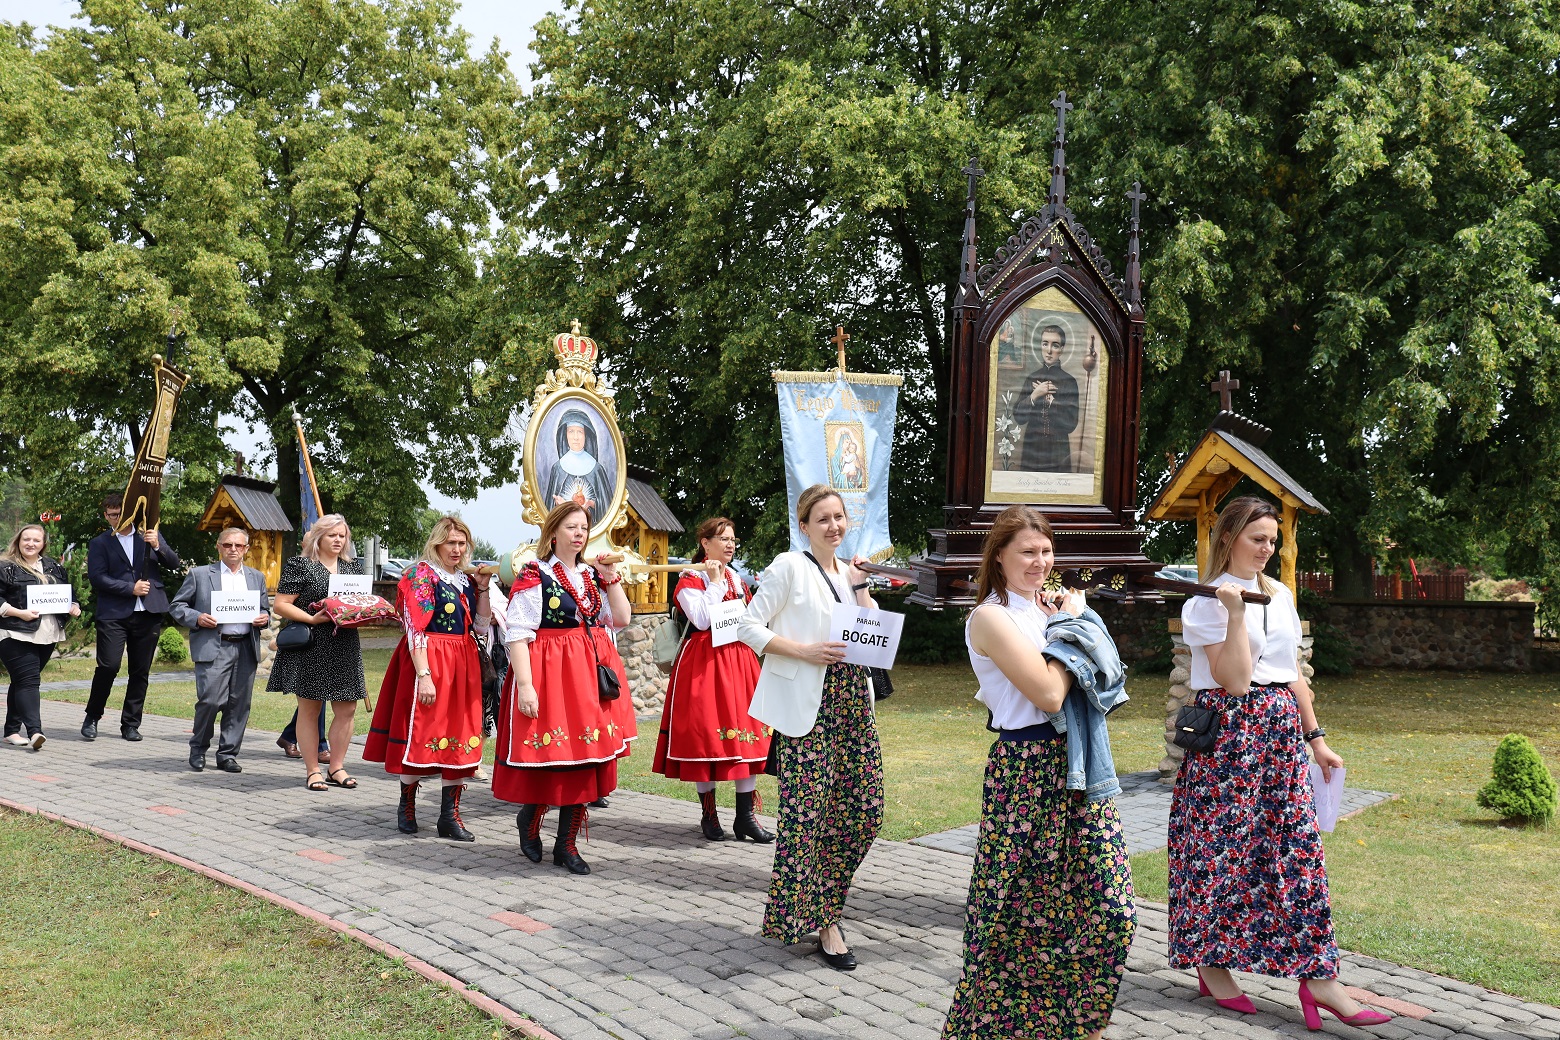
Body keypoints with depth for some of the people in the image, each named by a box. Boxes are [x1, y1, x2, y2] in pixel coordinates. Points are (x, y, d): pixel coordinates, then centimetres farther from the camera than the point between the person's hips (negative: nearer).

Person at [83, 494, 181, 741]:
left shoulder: (150, 535, 14)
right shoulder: (99, 543, 8)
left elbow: (173, 563, 6)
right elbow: (97, 578, -4)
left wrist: (157, 546, -12)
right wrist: (131, 588, -11)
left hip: (148, 614, 2)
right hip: (113, 614, -2)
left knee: (140, 672, 5)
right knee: (108, 666, -12)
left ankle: (130, 724, 14)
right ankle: (92, 717, 8)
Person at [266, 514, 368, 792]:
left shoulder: (354, 566, 14)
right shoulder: (300, 566, -3)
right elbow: (280, 605, -6)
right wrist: (312, 619, -18)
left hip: (345, 648, 5)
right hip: (310, 649, -5)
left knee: (347, 708, 4)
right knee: (309, 709, 2)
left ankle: (336, 767, 16)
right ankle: (312, 771, 10)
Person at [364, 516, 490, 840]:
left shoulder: (465, 580, 13)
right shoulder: (422, 575, -7)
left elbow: (481, 627, 14)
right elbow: (415, 630, -14)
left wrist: (482, 588, 4)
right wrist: (424, 676, -20)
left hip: (463, 664, 7)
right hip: (428, 661, -6)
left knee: (460, 738, 4)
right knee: (421, 733, 2)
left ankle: (450, 816, 9)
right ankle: (407, 805, 21)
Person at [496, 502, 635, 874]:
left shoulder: (592, 575, 13)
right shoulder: (534, 575, -7)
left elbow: (621, 618, 11)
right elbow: (517, 633, -13)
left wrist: (611, 578, 1)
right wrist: (525, 685, -21)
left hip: (592, 670, 6)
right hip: (549, 670, -6)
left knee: (584, 758, 6)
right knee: (552, 756, -5)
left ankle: (567, 844, 15)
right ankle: (529, 817, 25)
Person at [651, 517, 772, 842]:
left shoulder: (737, 579, 16)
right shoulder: (690, 579, -2)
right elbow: (702, 619, -17)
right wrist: (716, 582, -12)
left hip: (738, 661, 6)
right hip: (704, 664, -5)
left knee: (746, 733, 0)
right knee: (704, 733, -2)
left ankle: (746, 816, 5)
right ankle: (709, 814, 11)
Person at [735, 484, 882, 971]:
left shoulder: (849, 571, 16)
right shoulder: (789, 567, -3)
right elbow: (749, 627, -8)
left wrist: (861, 587, 2)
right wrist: (805, 650, -16)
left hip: (854, 702, 7)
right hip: (807, 706, -7)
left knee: (865, 808, 5)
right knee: (807, 811, -9)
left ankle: (824, 909, 24)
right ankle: (821, 921, 4)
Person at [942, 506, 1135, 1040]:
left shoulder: (1050, 606, 13)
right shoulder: (991, 617, -10)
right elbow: (1048, 693, -19)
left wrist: (1074, 618, 3)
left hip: (1077, 763, 7)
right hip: (1026, 769, -7)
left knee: (1110, 908, 4)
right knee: (1018, 913, 4)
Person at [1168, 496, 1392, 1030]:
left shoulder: (1280, 595, 13)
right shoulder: (1206, 603, -8)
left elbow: (1293, 672, 18)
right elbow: (1234, 681, -16)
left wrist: (1315, 738, 16)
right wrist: (1236, 613, -22)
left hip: (1281, 733, 6)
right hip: (1228, 731, -6)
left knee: (1298, 848, 2)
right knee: (1223, 849, 0)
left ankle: (1318, 978, 3)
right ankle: (1211, 964, 16)